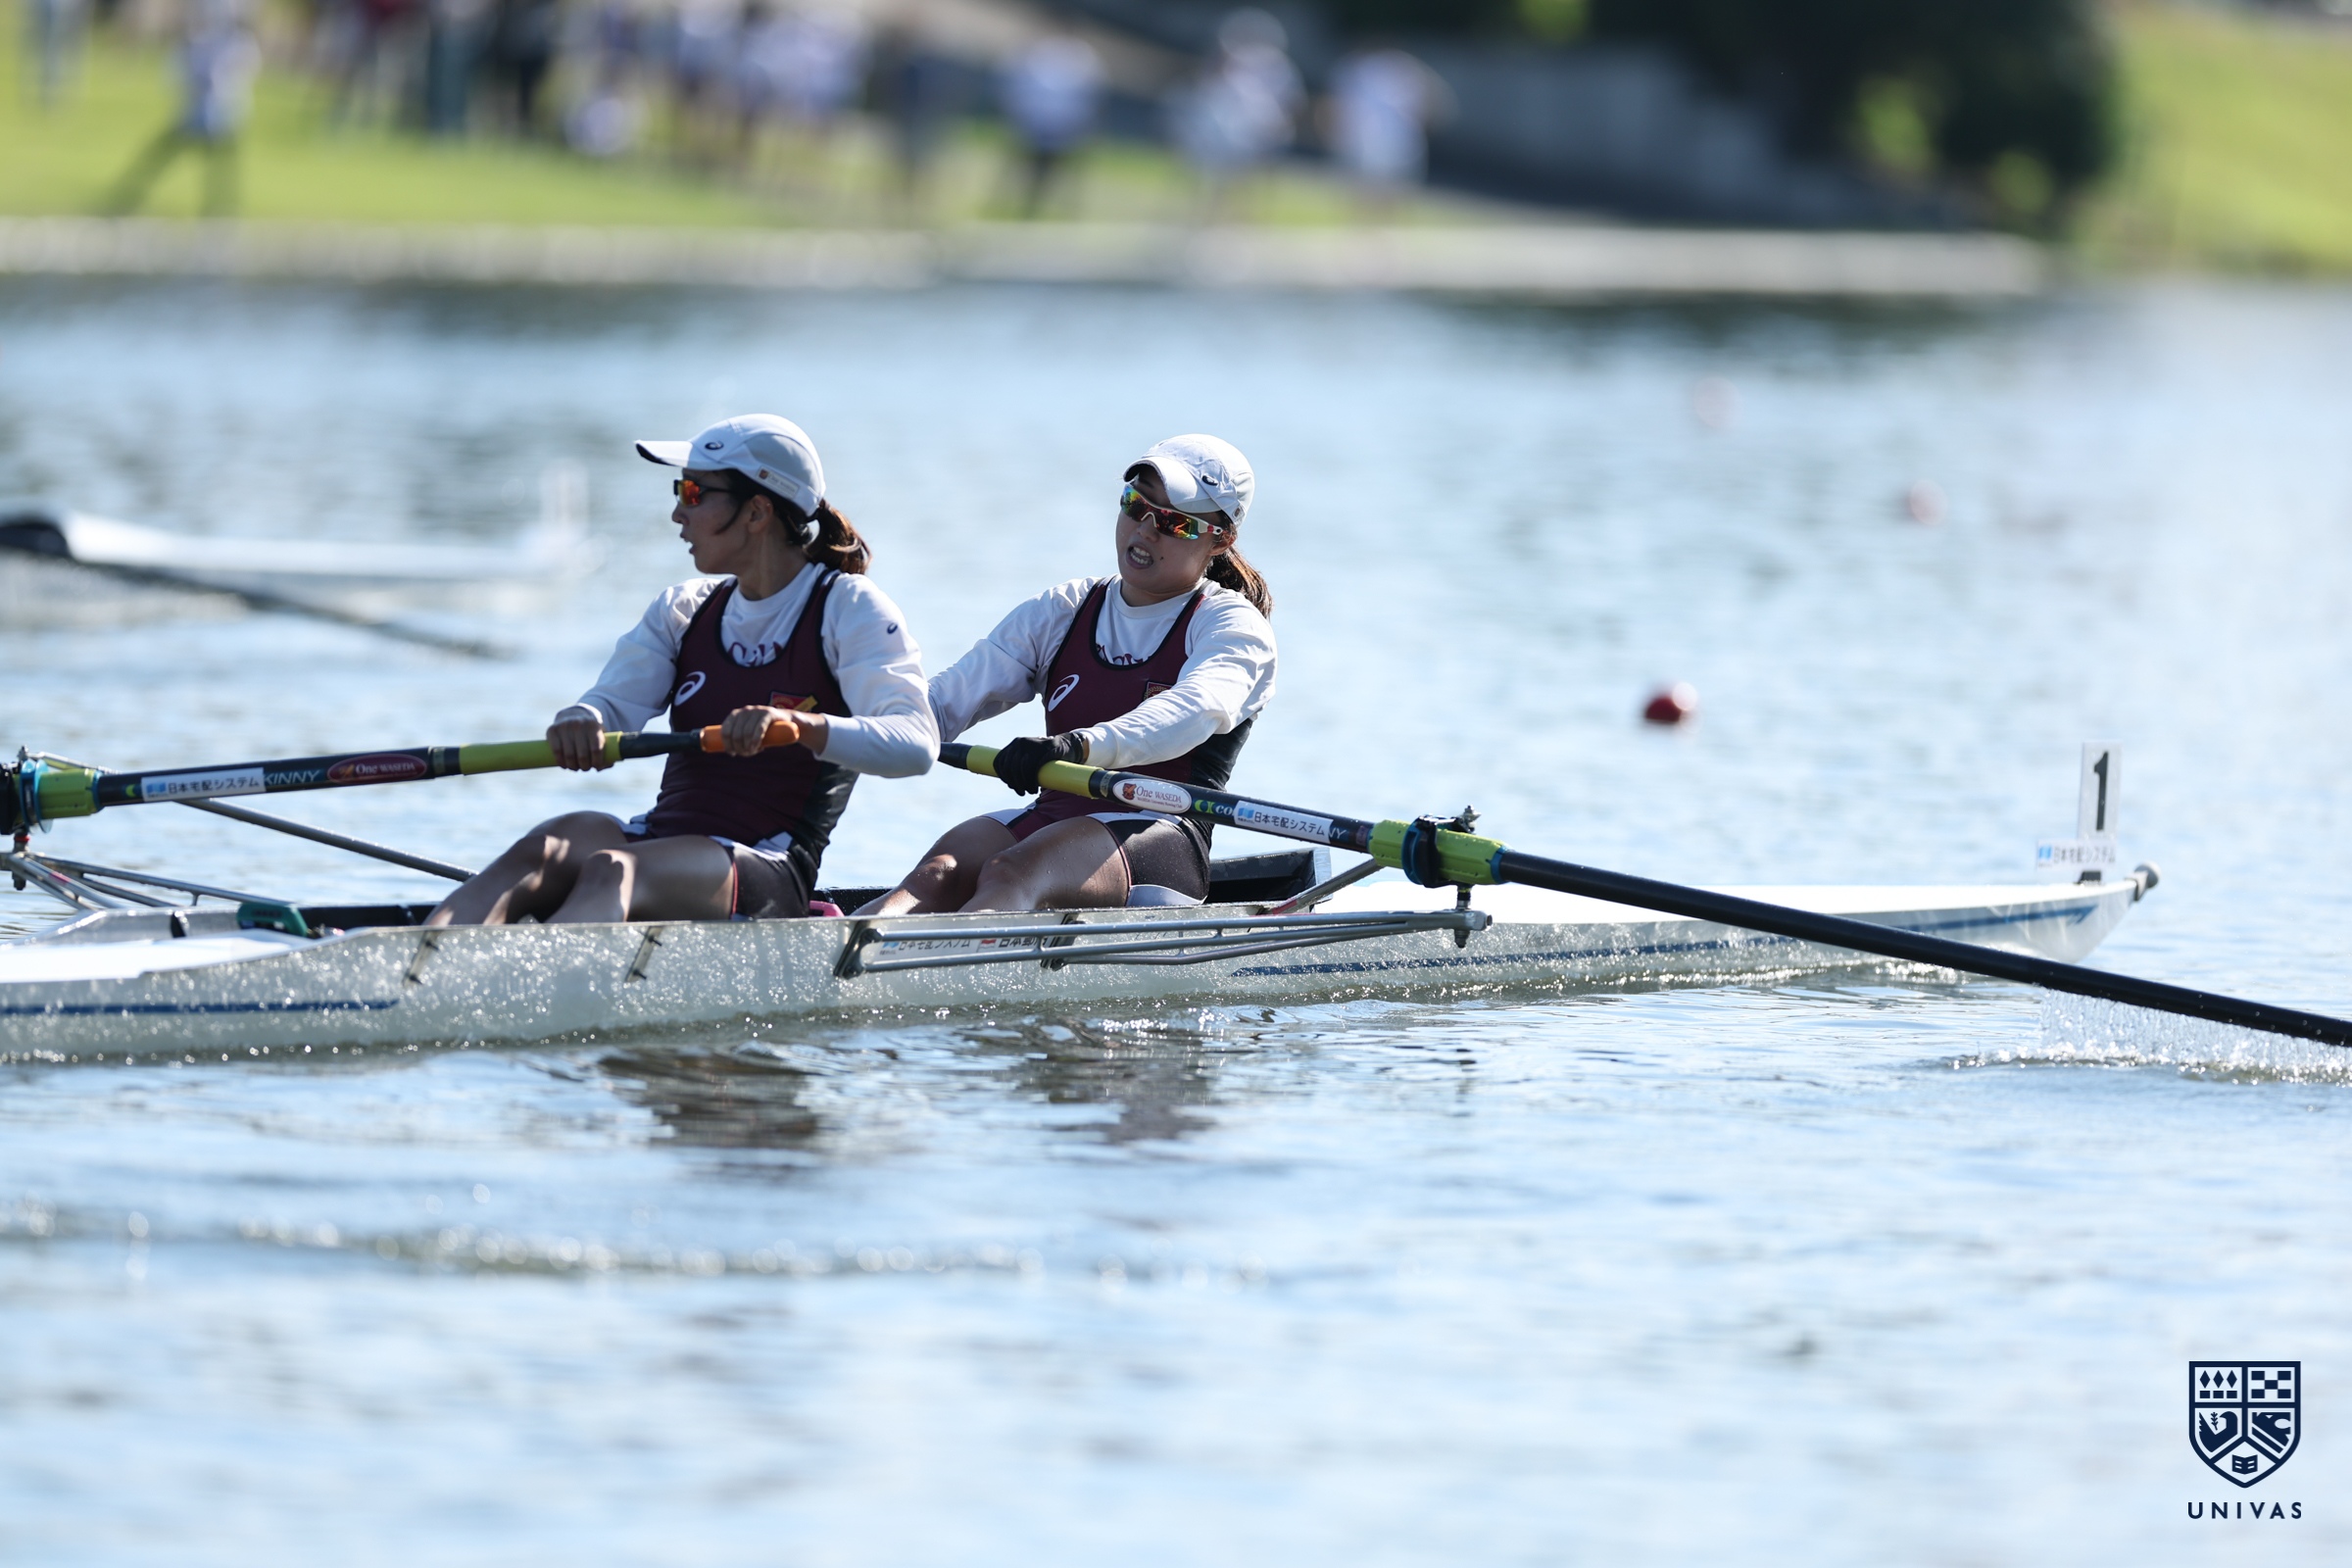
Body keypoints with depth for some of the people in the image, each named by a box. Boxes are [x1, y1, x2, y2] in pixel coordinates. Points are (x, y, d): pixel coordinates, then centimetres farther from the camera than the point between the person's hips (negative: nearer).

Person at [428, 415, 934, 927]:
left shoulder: (849, 607, 1)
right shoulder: (685, 610, 20)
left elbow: (916, 742, -15)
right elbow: (615, 704, 3)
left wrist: (799, 725, -34)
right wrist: (578, 722, -23)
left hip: (763, 877, -6)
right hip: (659, 837, 6)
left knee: (610, 871, -36)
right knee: (540, 850, -28)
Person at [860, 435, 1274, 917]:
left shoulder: (1231, 625, 4)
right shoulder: (1063, 612, 20)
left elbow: (1196, 710, -20)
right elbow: (948, 698, 9)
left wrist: (1082, 746, -40)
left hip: (1158, 836, -5)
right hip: (1051, 819, 5)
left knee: (1011, 874, -36)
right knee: (941, 871, -29)